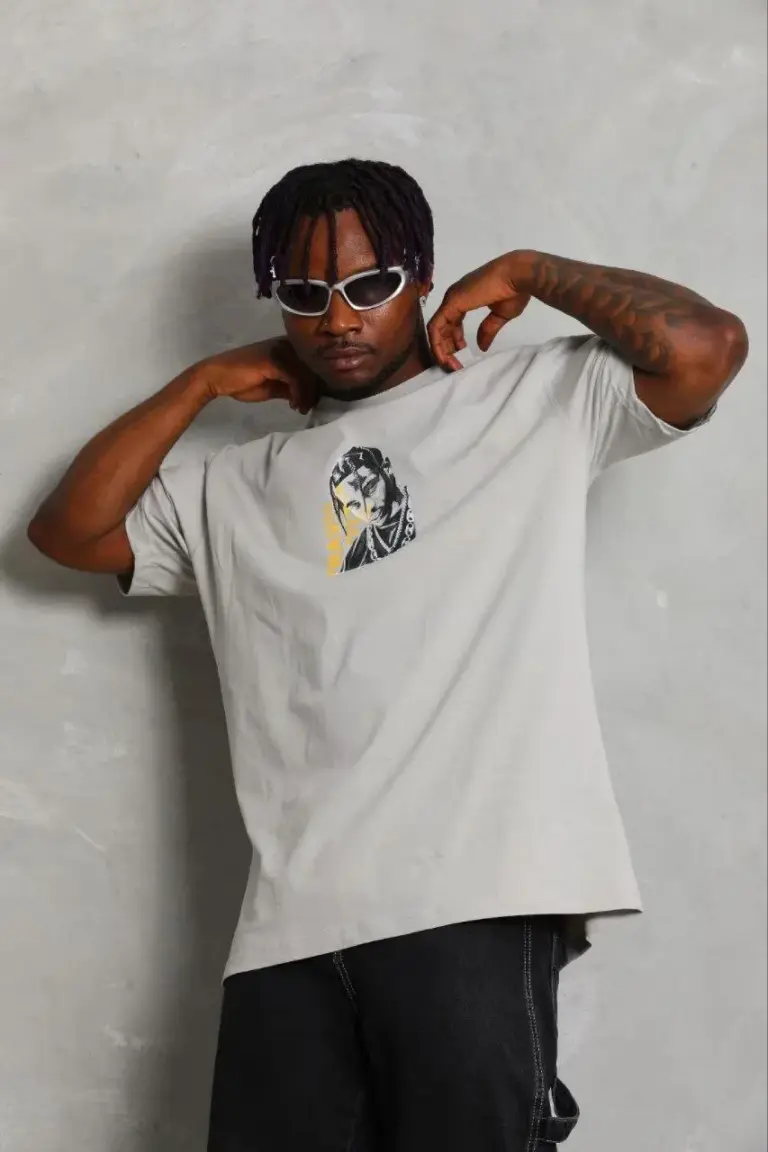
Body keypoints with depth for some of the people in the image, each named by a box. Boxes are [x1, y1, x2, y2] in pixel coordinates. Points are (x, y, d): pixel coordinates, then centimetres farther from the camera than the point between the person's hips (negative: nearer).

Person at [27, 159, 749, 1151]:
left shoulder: (534, 401, 13)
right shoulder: (239, 489, 25)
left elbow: (707, 347, 0)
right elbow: (68, 531, 19)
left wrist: (528, 270, 11)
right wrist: (204, 382, 20)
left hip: (476, 901, -3)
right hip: (293, 922, 4)